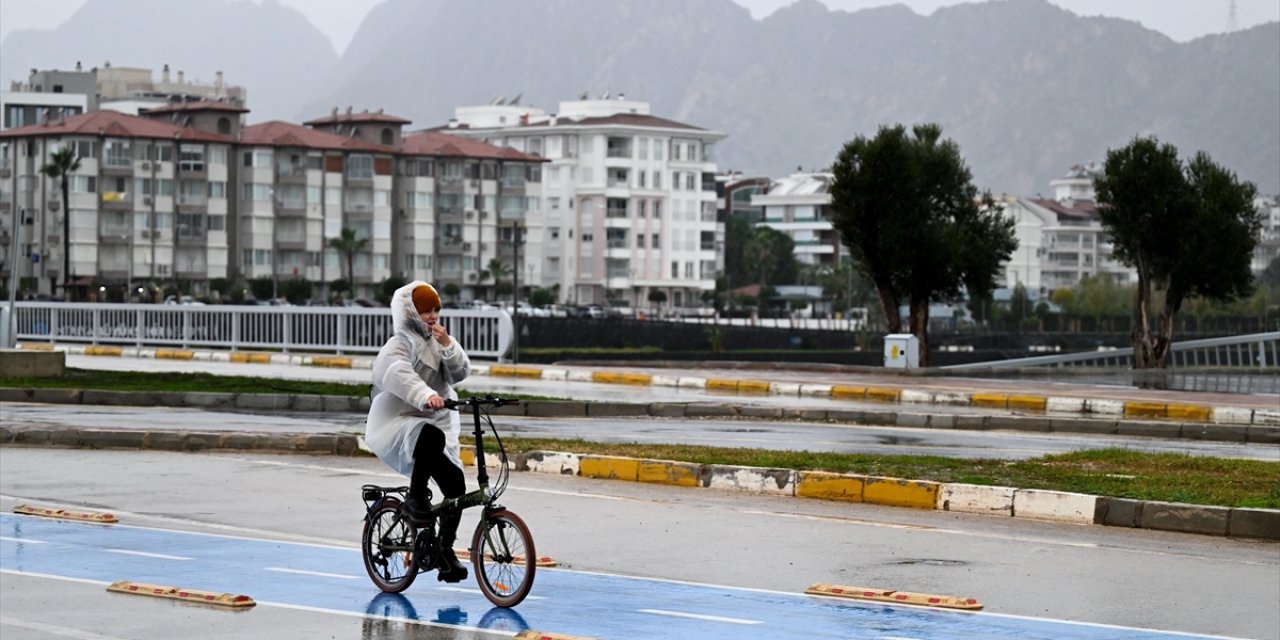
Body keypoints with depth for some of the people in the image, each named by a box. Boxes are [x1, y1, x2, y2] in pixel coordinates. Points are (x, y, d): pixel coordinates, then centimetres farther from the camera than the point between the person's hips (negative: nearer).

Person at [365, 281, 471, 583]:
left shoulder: (437, 342, 14)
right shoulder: (399, 345, -9)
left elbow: (461, 373, 3)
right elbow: (399, 376, -31)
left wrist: (447, 345, -13)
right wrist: (426, 395, -49)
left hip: (436, 424, 7)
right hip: (397, 425, -7)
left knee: (455, 482, -7)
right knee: (431, 436, -40)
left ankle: (445, 551, 6)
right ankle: (415, 498, -22)